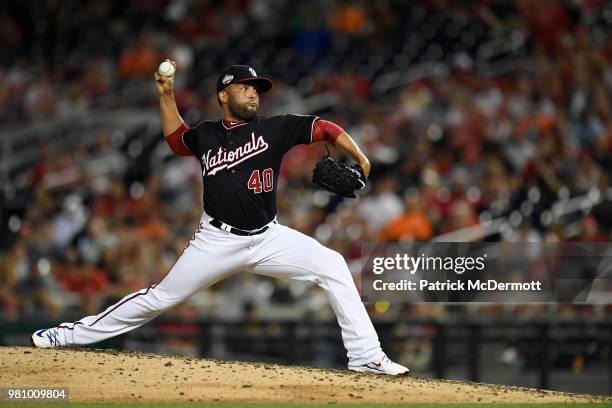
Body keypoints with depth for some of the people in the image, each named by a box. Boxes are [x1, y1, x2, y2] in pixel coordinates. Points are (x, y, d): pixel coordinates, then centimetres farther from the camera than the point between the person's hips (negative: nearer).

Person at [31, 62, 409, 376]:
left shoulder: (274, 128, -3)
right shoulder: (206, 135, 3)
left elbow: (325, 128, -8)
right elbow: (177, 139, 25)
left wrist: (360, 159, -19)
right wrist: (167, 95, 14)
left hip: (268, 238, 0)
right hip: (218, 241, 0)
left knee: (333, 266, -17)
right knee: (160, 297, 2)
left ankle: (366, 356, -13)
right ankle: (72, 335, 14)